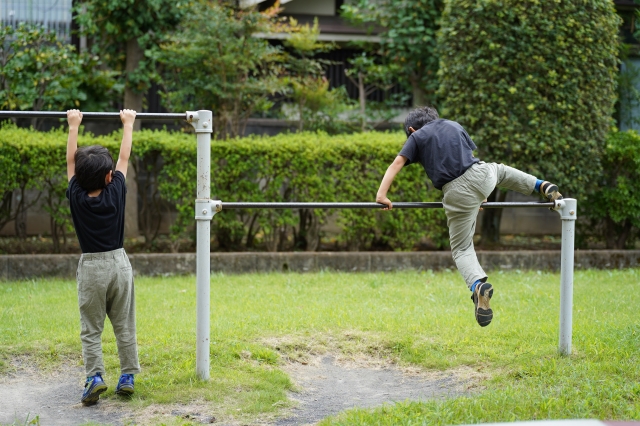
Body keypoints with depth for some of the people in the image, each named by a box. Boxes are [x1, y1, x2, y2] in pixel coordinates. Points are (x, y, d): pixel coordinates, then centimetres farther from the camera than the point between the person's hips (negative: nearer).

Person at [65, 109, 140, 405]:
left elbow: (71, 161, 5)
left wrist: (74, 126, 16)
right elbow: (124, 158, 5)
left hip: (91, 267, -1)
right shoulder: (116, 193, -7)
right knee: (124, 326, 9)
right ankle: (128, 376, 11)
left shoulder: (76, 196, -8)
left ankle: (94, 376, -12)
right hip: (119, 264, 1)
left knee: (90, 329, 2)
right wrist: (128, 124, 17)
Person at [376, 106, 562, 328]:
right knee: (499, 169, 41)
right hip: (482, 176, 4)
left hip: (458, 192, -4)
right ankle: (544, 187, 29)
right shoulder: (454, 126, 24)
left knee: (461, 249, 6)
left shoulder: (417, 137, 12)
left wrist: (381, 195, -7)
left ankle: (478, 284, -22)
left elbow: (397, 164, -1)